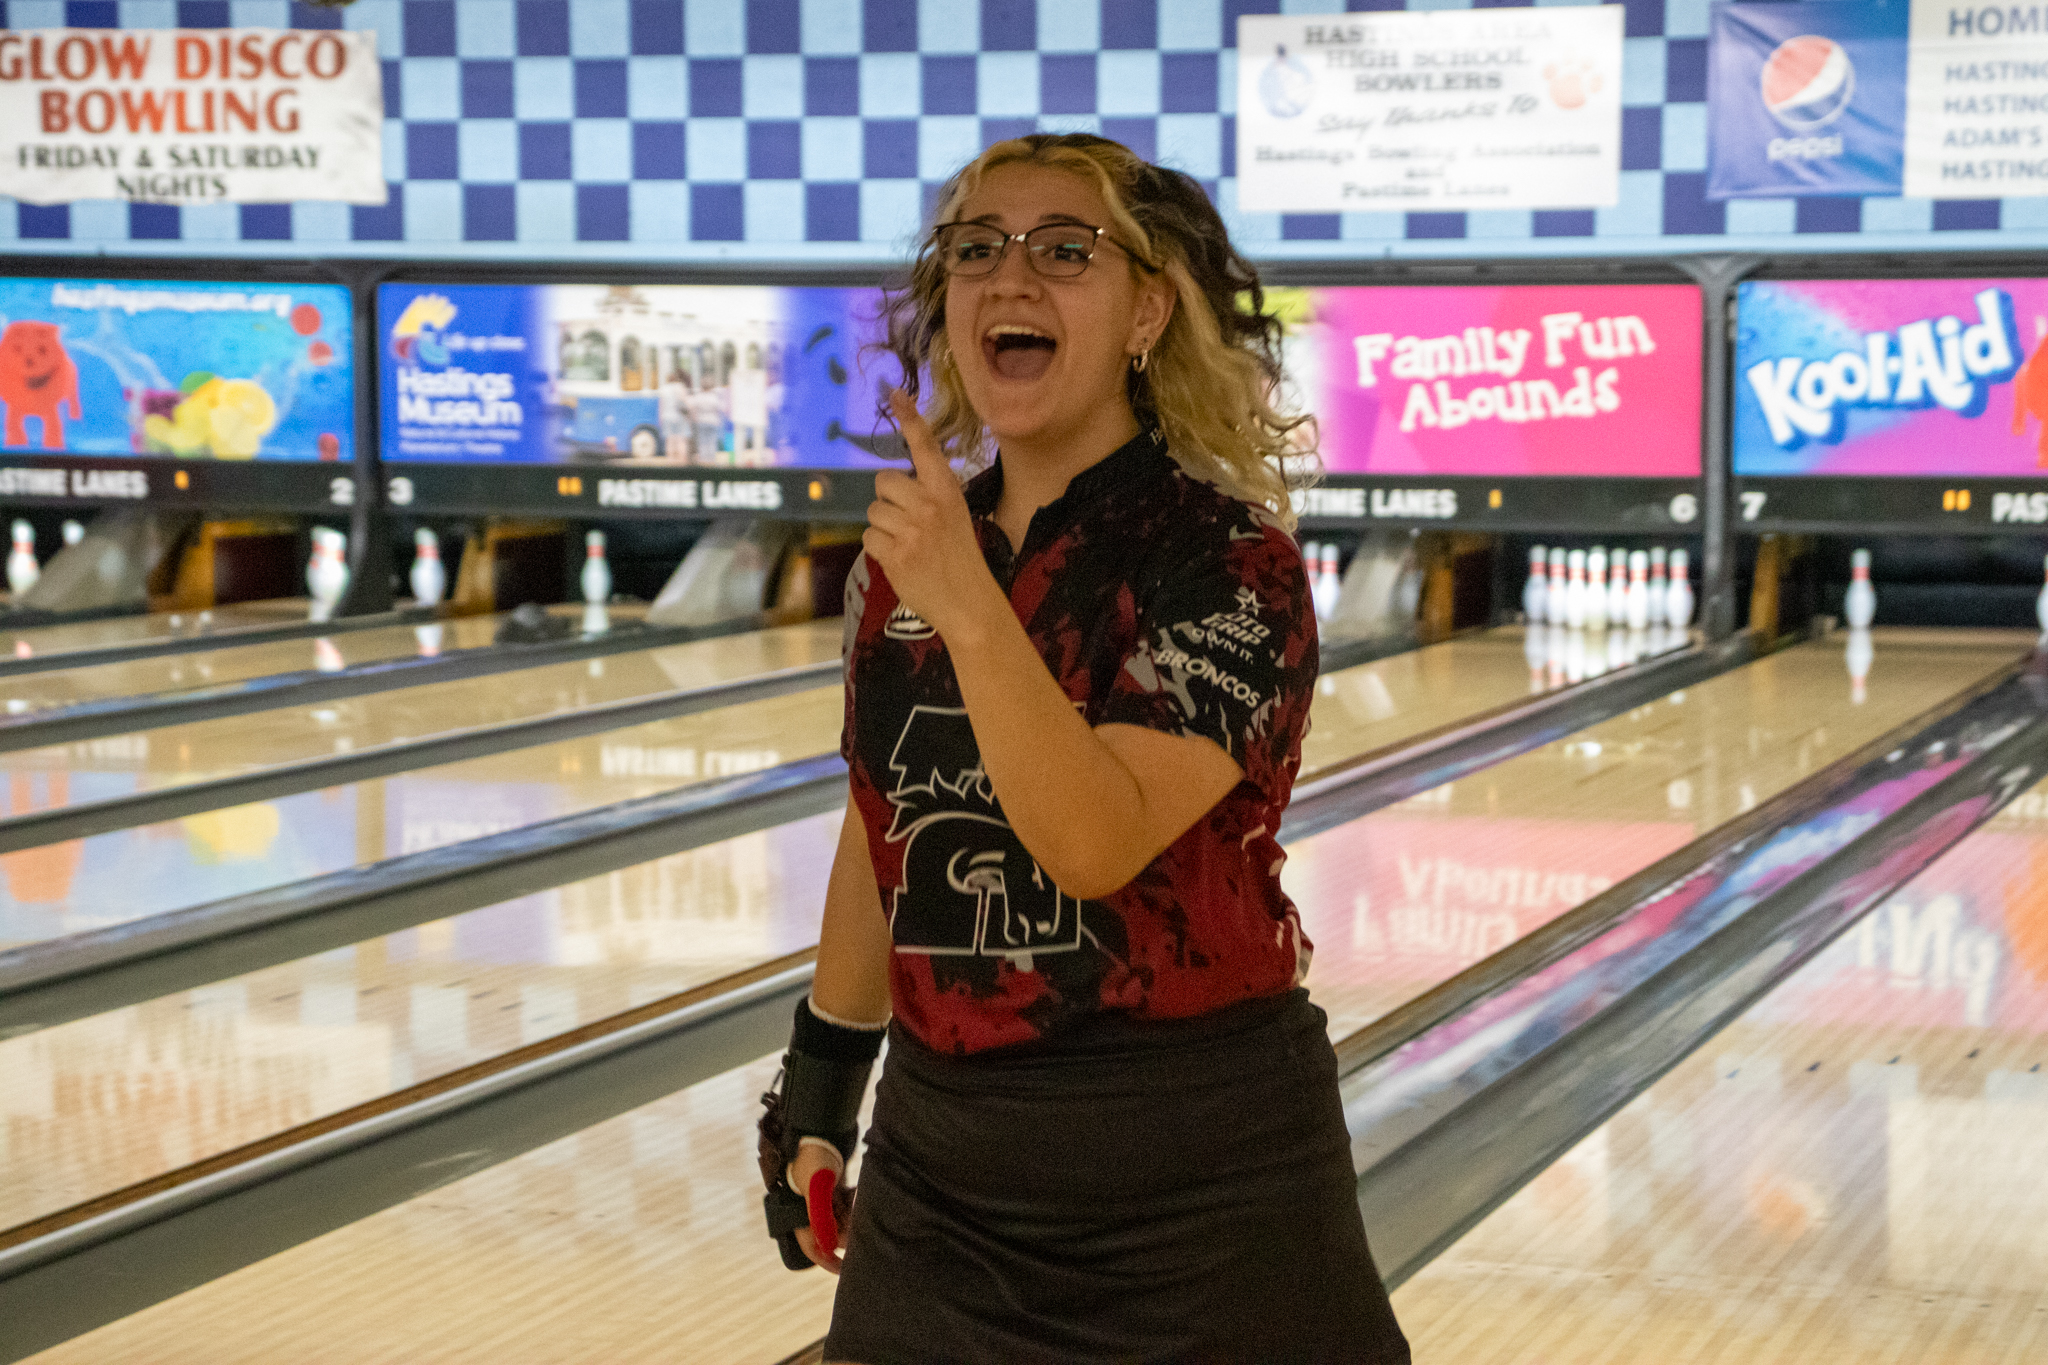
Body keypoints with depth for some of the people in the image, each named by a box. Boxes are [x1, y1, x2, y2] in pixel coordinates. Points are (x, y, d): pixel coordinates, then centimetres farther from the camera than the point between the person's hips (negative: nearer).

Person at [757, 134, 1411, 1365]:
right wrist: (820, 1087, 19)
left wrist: (968, 608, -31)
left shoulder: (1228, 565, -13)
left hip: (1197, 1180, -5)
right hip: (939, 1160, 5)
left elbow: (1097, 845, -25)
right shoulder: (909, 549, 5)